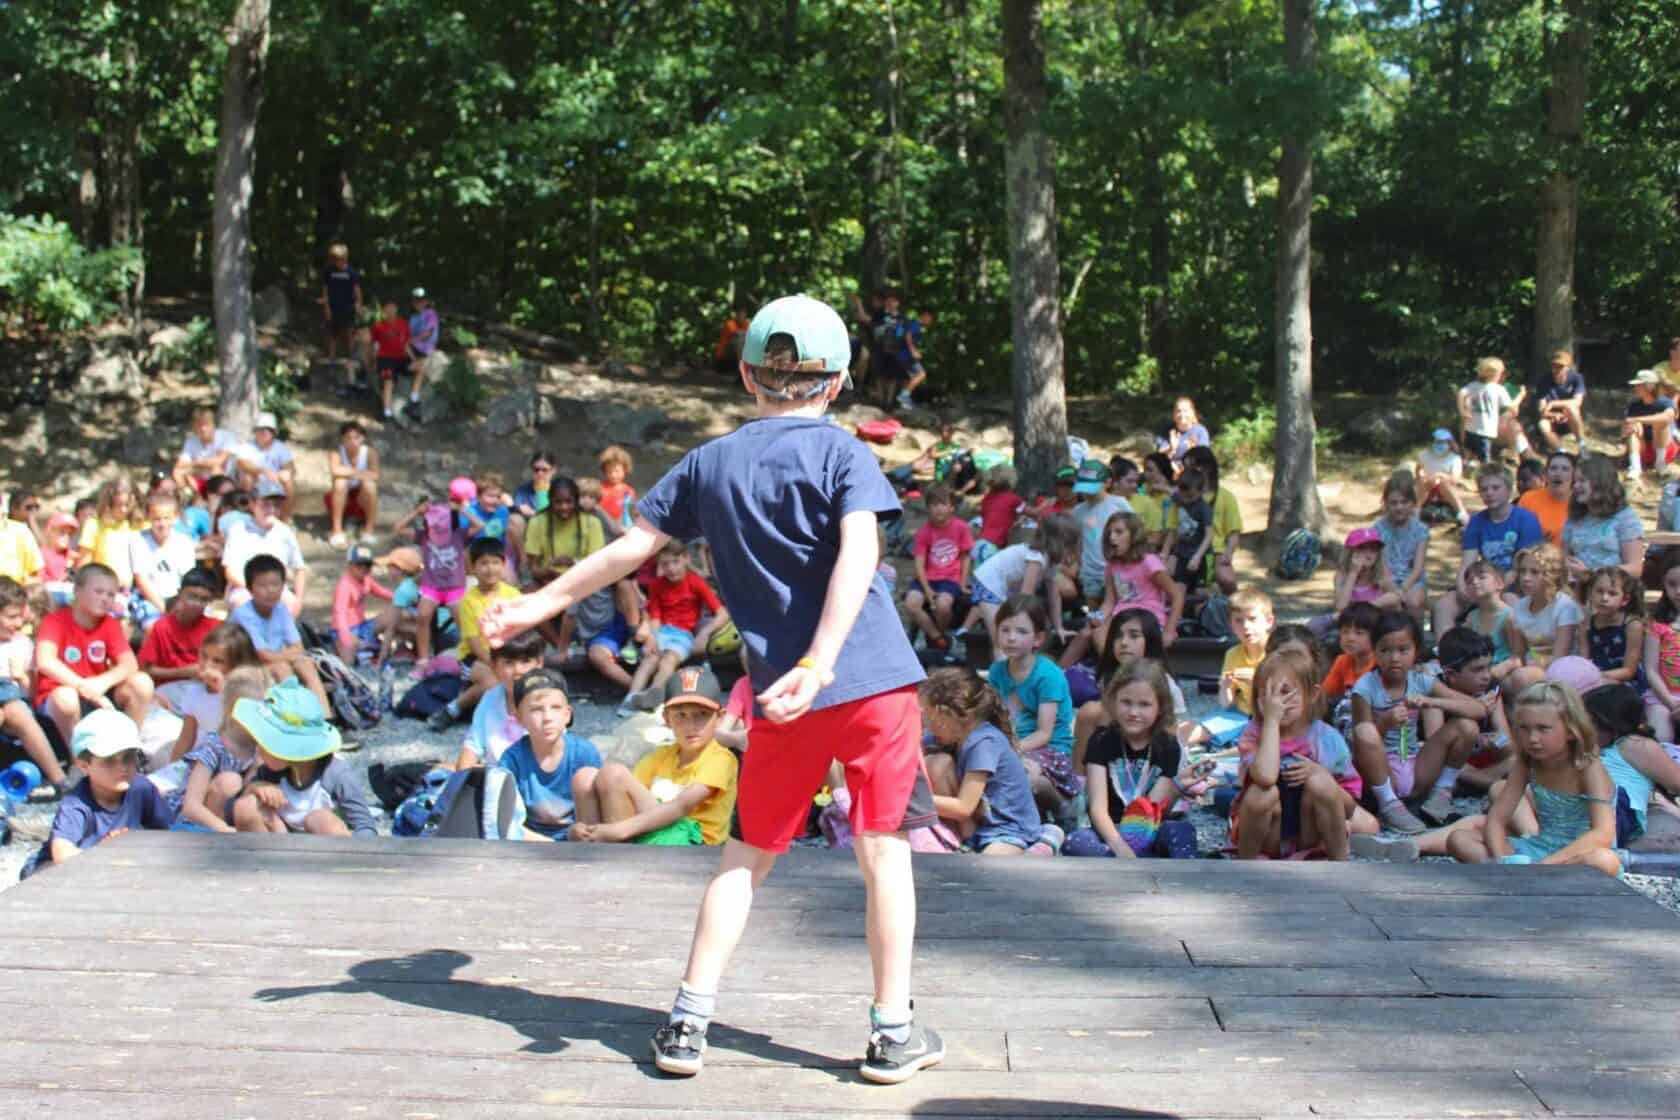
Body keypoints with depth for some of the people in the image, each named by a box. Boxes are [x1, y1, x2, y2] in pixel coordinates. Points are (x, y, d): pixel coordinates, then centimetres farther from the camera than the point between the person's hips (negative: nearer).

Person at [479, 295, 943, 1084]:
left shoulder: (709, 464, 10)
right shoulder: (840, 450, 0)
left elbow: (629, 549, 12)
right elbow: (858, 553, -16)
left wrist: (536, 606, 23)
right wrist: (819, 664, -22)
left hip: (783, 697, 3)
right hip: (877, 679, -2)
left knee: (747, 854, 14)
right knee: (884, 848, 6)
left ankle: (688, 1023, 12)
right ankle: (893, 1033, 10)